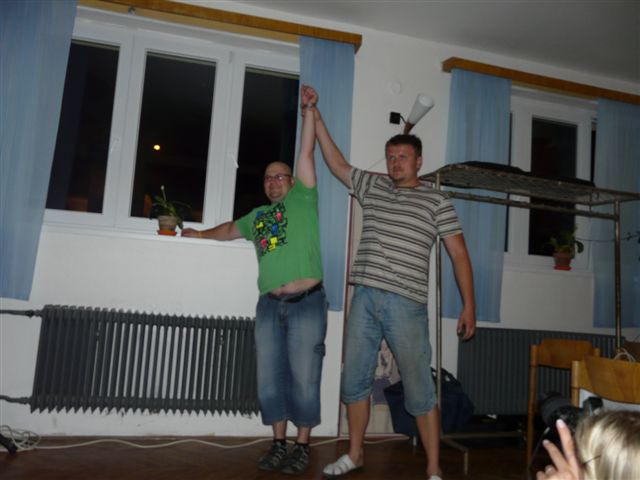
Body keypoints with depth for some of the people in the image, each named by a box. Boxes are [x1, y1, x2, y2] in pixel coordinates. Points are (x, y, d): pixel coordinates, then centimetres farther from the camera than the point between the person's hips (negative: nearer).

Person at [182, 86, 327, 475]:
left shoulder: (302, 200, 6)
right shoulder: (257, 216, 20)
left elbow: (307, 153, -1)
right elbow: (230, 229, 39)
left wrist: (308, 111, -4)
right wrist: (201, 233, 49)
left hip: (307, 303, -5)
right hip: (270, 306, 5)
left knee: (304, 378, 0)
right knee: (270, 380, 7)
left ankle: (303, 447, 13)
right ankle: (279, 445, 20)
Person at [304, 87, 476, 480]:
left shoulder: (436, 201, 2)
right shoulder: (372, 186, 14)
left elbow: (459, 253, 1)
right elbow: (338, 165, 21)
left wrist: (469, 305, -4)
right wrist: (317, 119, 19)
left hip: (406, 304, -4)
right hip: (365, 299, 5)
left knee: (419, 389, -2)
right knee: (354, 381, 11)